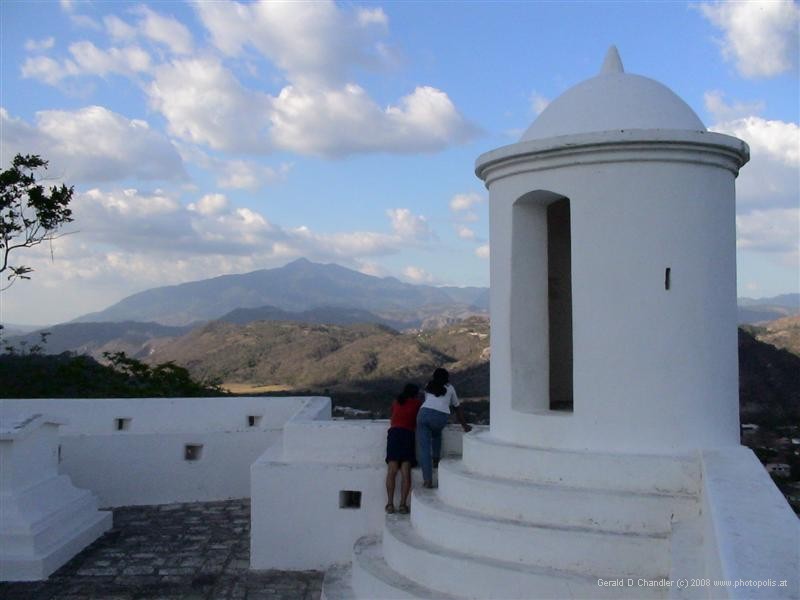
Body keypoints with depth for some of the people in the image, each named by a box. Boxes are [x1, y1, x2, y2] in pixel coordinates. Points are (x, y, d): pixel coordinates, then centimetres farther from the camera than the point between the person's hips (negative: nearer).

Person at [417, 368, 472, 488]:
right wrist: (464, 425, 39)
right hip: (441, 416, 0)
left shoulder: (428, 387, 30)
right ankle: (436, 460, 32)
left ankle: (427, 480, -6)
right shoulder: (449, 388, 26)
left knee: (424, 448, 1)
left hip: (424, 412, 0)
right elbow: (457, 407, 32)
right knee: (437, 434, 35)